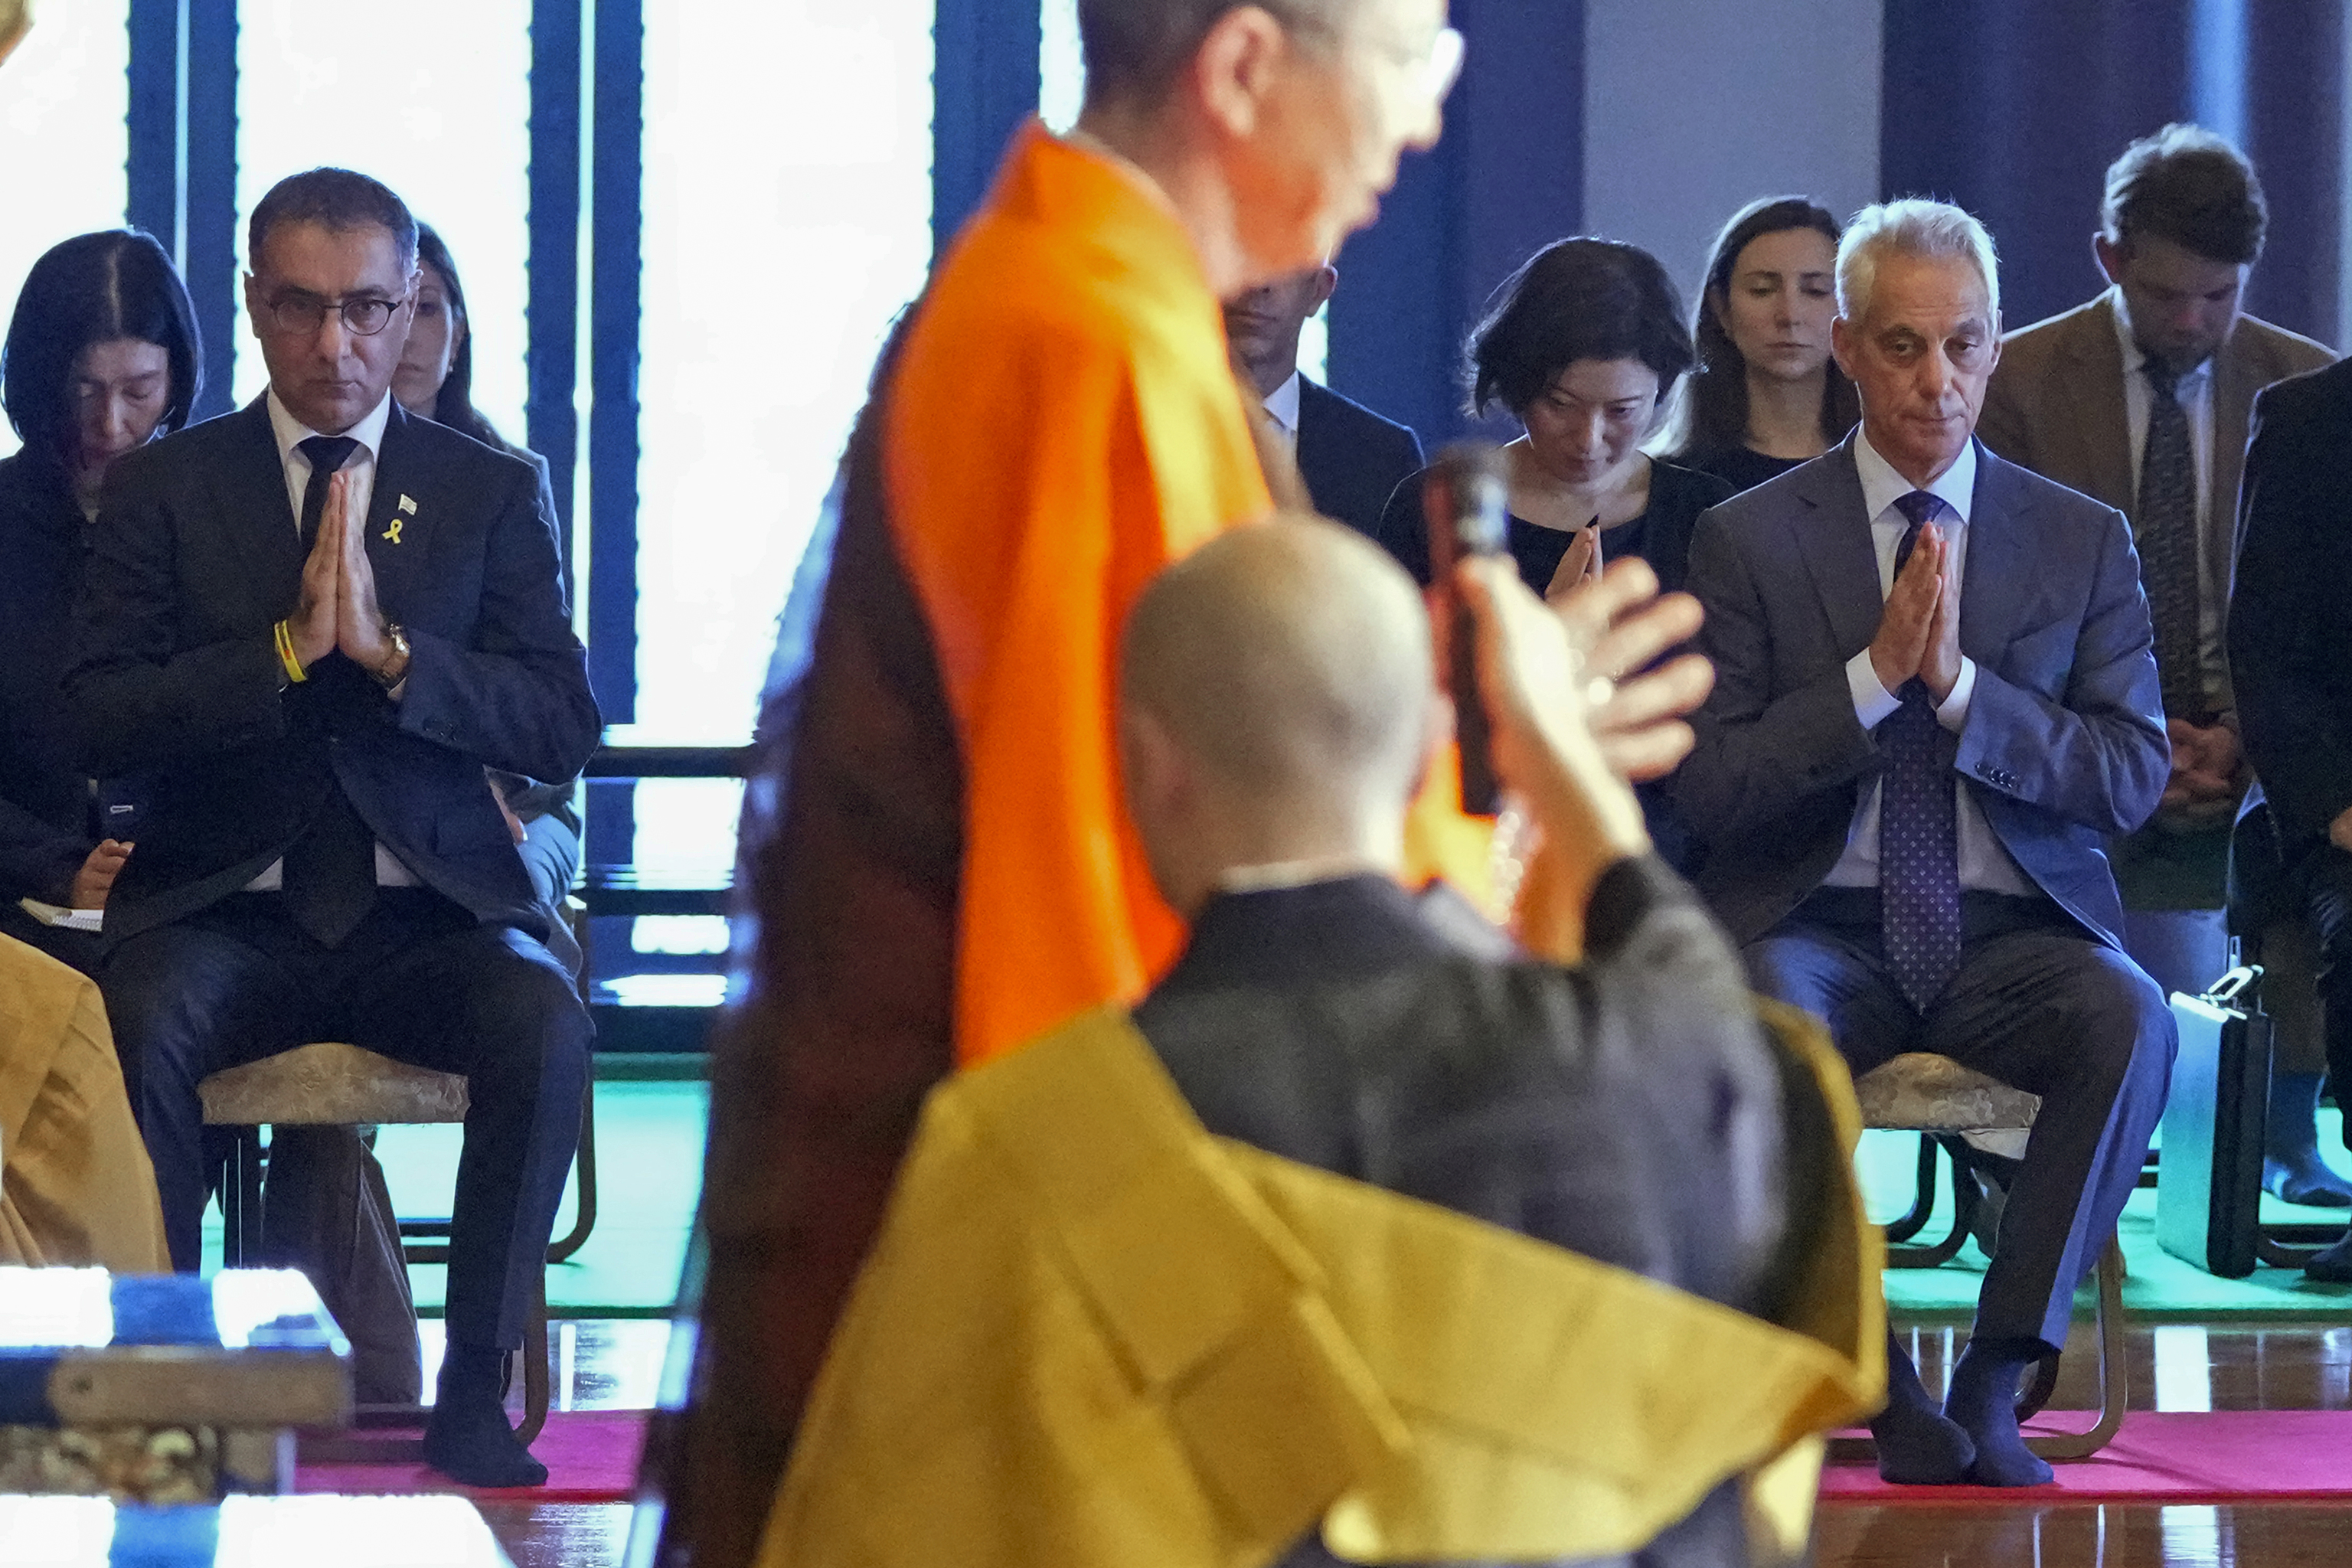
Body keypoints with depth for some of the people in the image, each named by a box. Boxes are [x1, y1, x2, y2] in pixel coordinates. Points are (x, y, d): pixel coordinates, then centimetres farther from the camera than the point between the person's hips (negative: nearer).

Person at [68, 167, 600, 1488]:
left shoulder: (494, 494, 10)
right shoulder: (165, 487, 9)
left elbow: (563, 731, 0)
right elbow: (103, 723, -2)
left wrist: (389, 648, -15)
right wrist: (286, 649, -15)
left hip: (433, 907, 1)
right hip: (226, 914, 0)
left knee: (543, 1024, -32)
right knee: (138, 1026, -34)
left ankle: (475, 1393, -22)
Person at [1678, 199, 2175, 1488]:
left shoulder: (2083, 543, 9)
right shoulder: (1748, 540, 6)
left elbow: (2134, 777, 0)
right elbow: (1707, 783, -3)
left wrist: (1959, 684, -13)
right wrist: (1875, 672, -14)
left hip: (2013, 937, 1)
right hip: (1819, 930, -1)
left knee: (2128, 1019, -32)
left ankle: (1995, 1381, -24)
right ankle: (1882, 1385, -22)